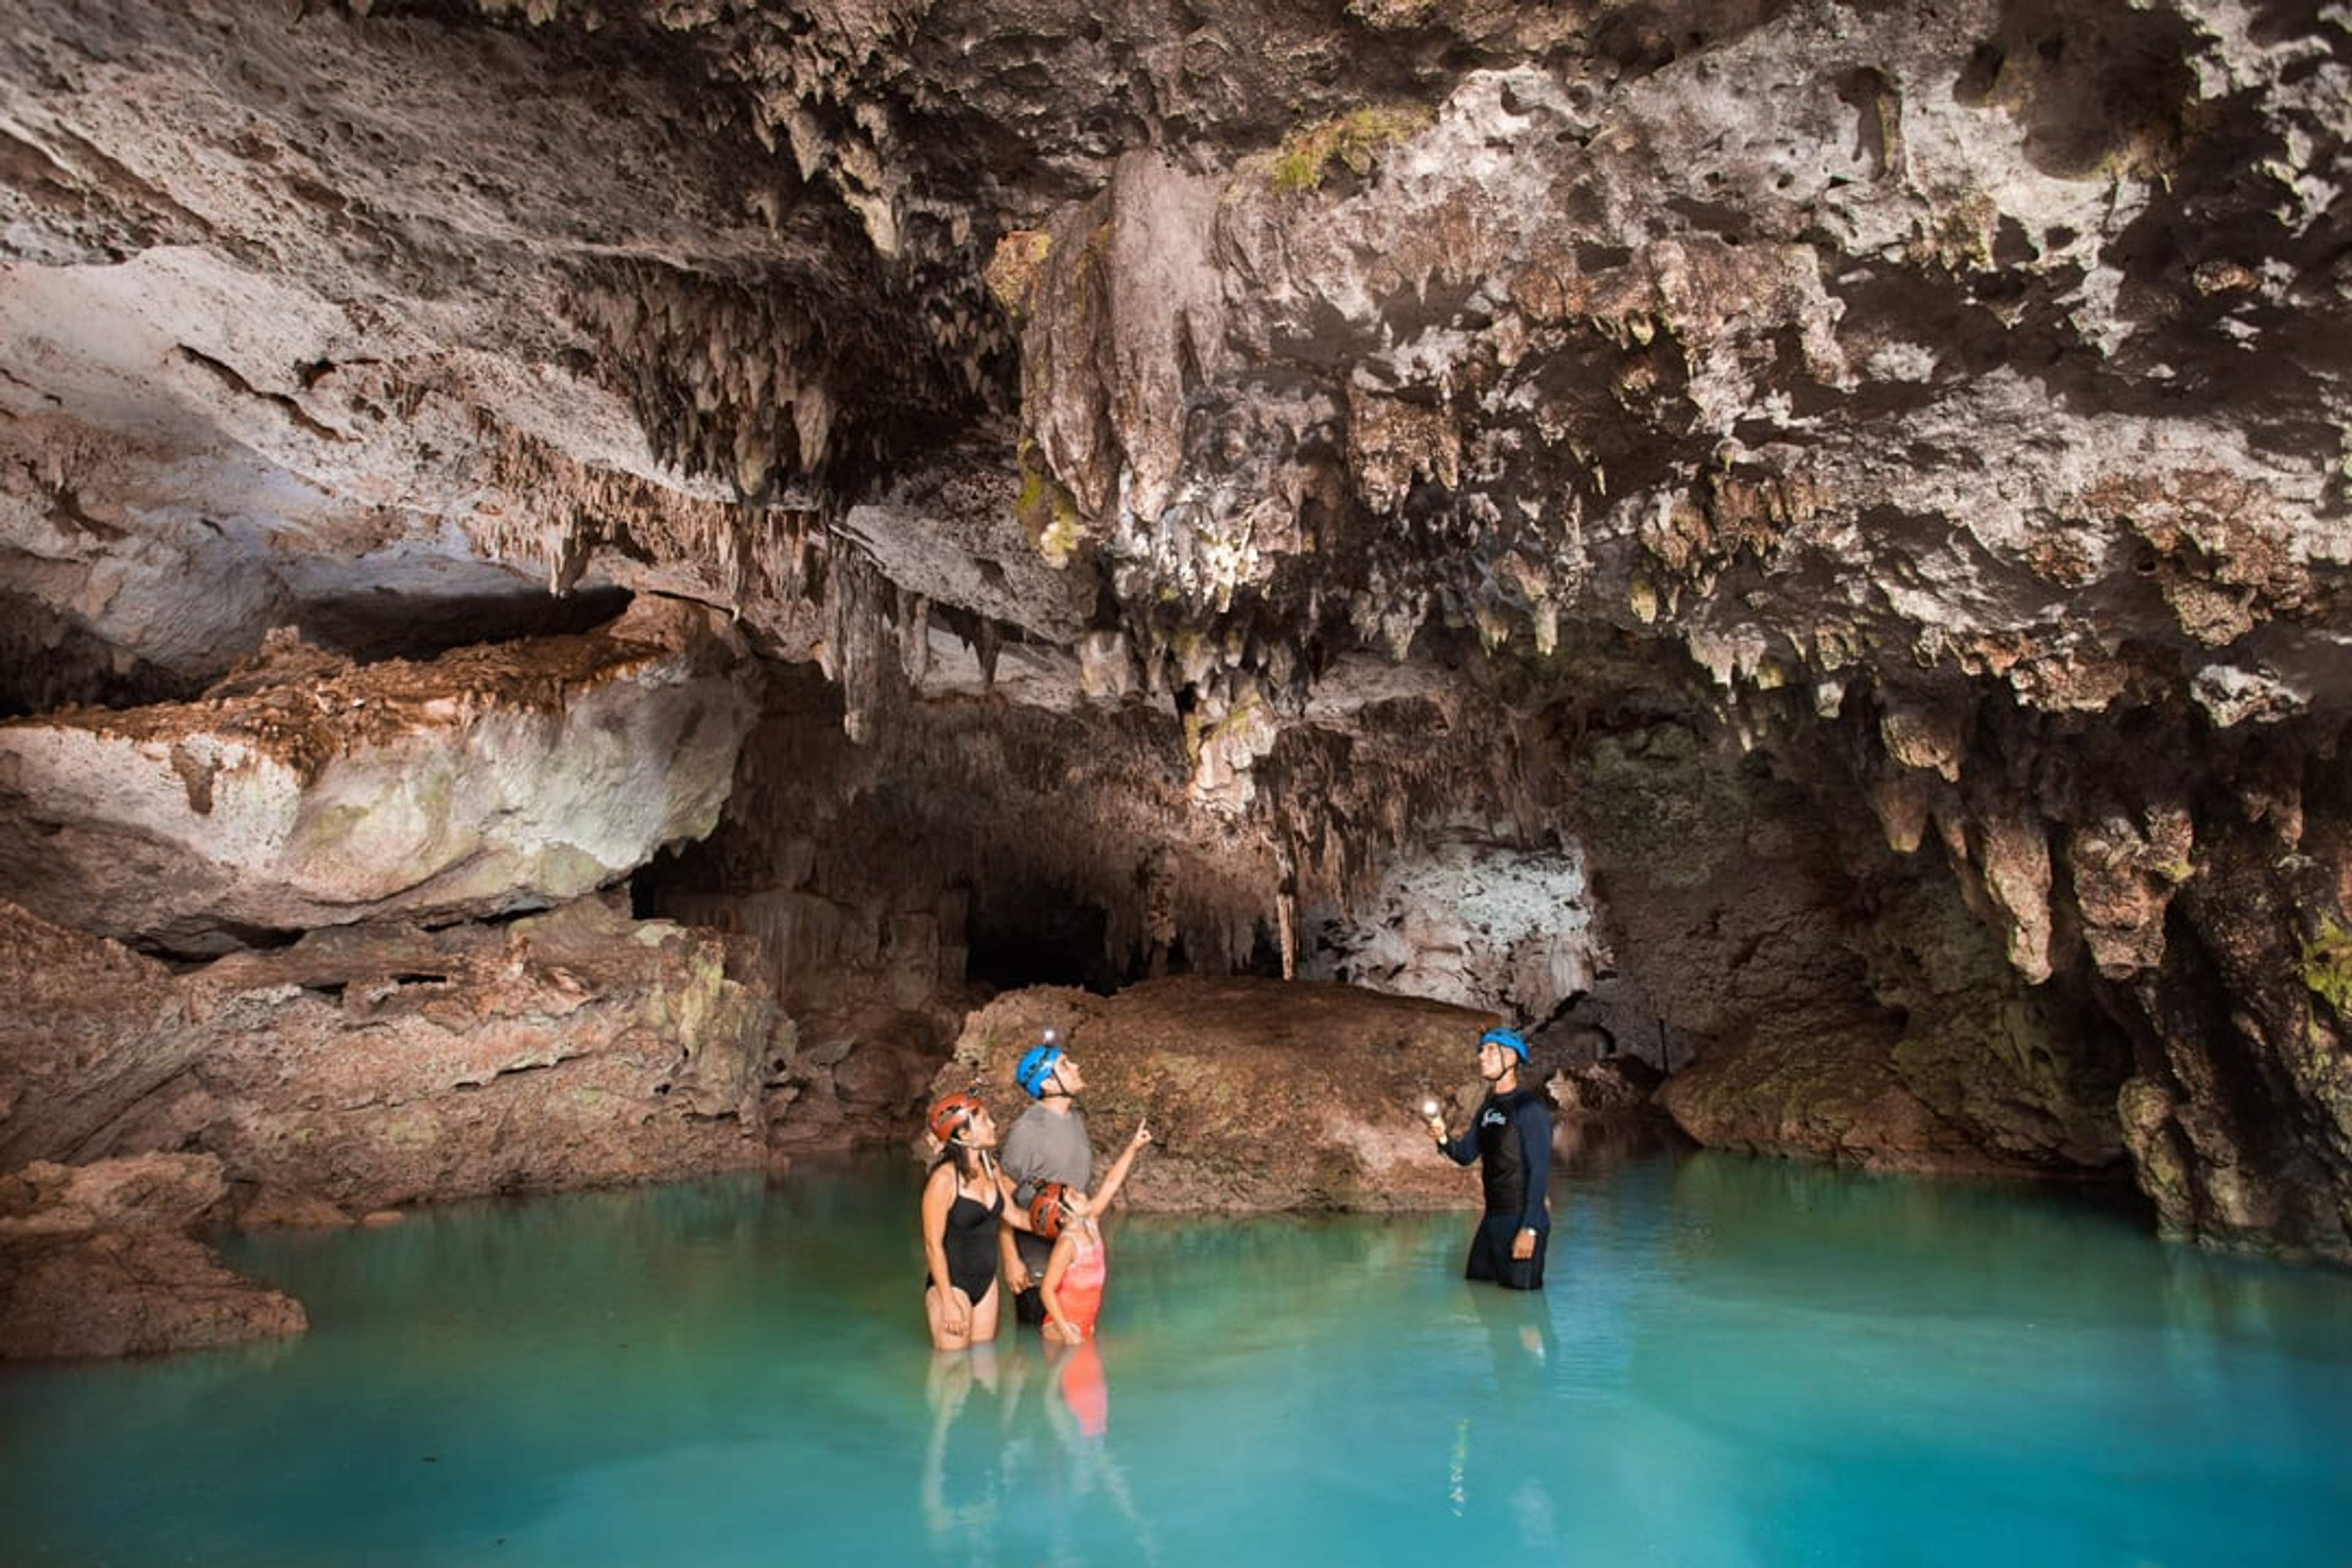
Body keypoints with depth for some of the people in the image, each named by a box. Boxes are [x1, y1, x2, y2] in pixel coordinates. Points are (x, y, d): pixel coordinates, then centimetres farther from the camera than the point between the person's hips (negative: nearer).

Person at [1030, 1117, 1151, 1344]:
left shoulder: (1090, 1224, 2)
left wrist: (1133, 1147, 9)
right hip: (1063, 1332, -8)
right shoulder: (1067, 1243, -20)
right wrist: (1067, 1333, -24)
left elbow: (1111, 1184, 9)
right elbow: (1047, 1290, -22)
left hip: (1084, 1330, 8)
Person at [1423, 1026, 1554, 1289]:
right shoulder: (1488, 1107, 12)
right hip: (1493, 1218, 8)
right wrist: (1442, 1138, -8)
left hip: (1522, 1219, -8)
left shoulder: (1529, 1107, -13)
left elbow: (1540, 1171, -18)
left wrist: (1529, 1228, -23)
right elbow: (1465, 1155, 14)